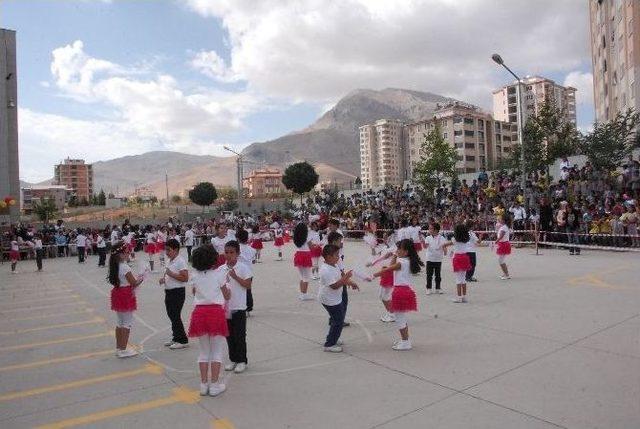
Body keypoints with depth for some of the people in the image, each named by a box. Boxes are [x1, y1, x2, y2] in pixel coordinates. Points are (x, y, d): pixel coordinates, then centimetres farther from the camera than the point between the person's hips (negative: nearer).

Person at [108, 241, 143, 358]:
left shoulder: (115, 266, 7)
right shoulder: (124, 267, -19)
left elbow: (122, 281, 8)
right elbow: (134, 283, -18)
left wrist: (136, 282, -4)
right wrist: (140, 279, 1)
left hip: (117, 293, 9)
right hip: (126, 295, -9)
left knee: (120, 322, 17)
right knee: (127, 323, 0)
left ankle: (118, 348, 26)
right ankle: (123, 350, 5)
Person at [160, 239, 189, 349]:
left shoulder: (180, 261, -16)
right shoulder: (170, 261, 12)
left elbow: (185, 278, -22)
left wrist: (171, 274, -23)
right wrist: (164, 279, 6)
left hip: (177, 292, -9)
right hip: (169, 291, 9)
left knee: (175, 316, -5)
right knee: (171, 315, 15)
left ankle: (183, 340, 5)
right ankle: (176, 338, 27)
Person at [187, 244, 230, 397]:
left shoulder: (195, 277, 3)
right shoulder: (217, 275, -4)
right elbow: (226, 296, 5)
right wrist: (228, 292, 25)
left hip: (199, 312, 3)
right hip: (216, 312, -3)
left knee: (204, 351, 15)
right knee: (217, 351, 8)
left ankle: (204, 384, 20)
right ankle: (215, 385, 9)